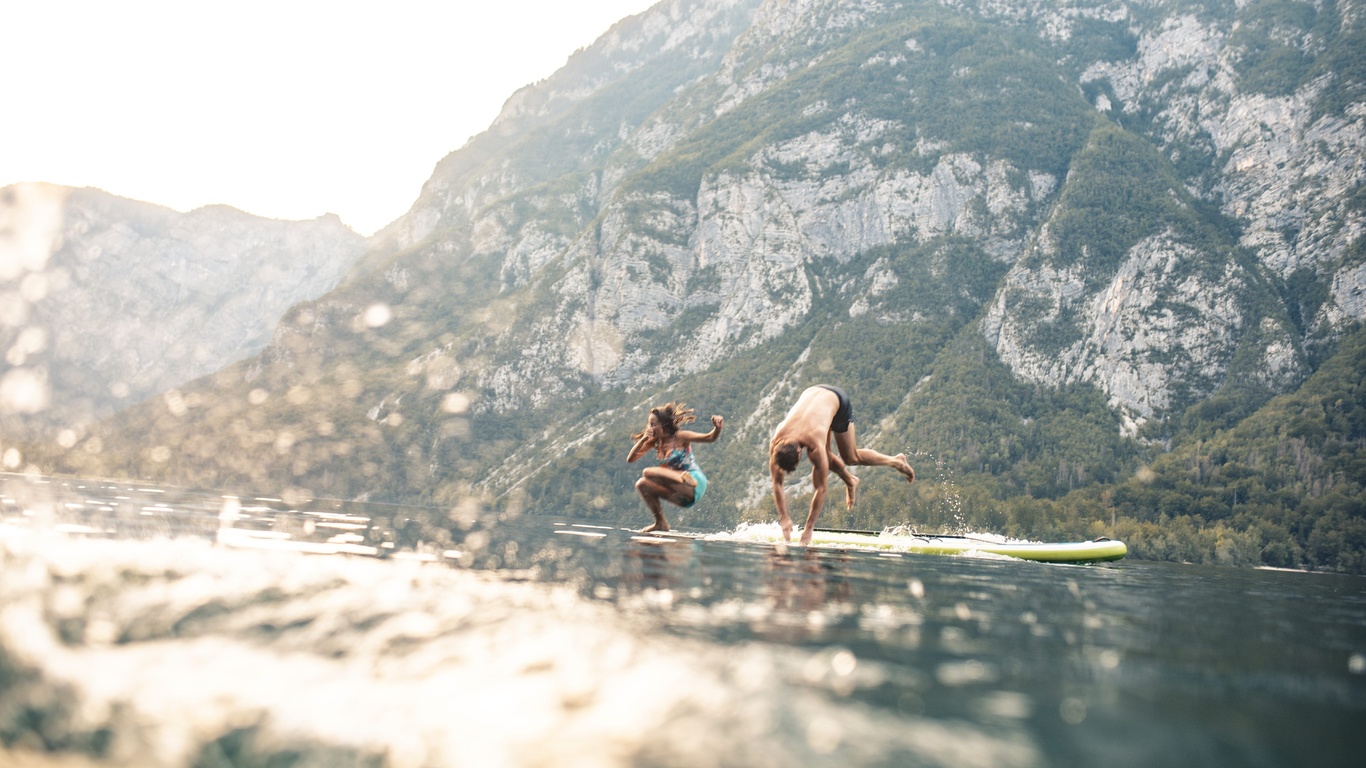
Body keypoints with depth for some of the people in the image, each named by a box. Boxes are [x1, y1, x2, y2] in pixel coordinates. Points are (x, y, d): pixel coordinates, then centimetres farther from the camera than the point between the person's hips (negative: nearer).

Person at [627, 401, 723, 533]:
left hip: (695, 484, -7)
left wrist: (717, 427, -34)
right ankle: (660, 523, 3)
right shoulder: (654, 442, 11)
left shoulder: (679, 437, -6)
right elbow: (630, 459, 7)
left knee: (648, 472, -19)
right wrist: (643, 439, -4)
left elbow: (710, 438, -12)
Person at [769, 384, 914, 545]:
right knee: (825, 457, 1)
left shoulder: (815, 445, -40)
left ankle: (896, 461, 23)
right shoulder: (776, 443, -30)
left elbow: (820, 489, -33)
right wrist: (783, 518, -22)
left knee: (851, 458, 3)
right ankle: (850, 481, 31)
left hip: (837, 399, -4)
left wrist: (809, 528, -29)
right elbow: (777, 484, -19)